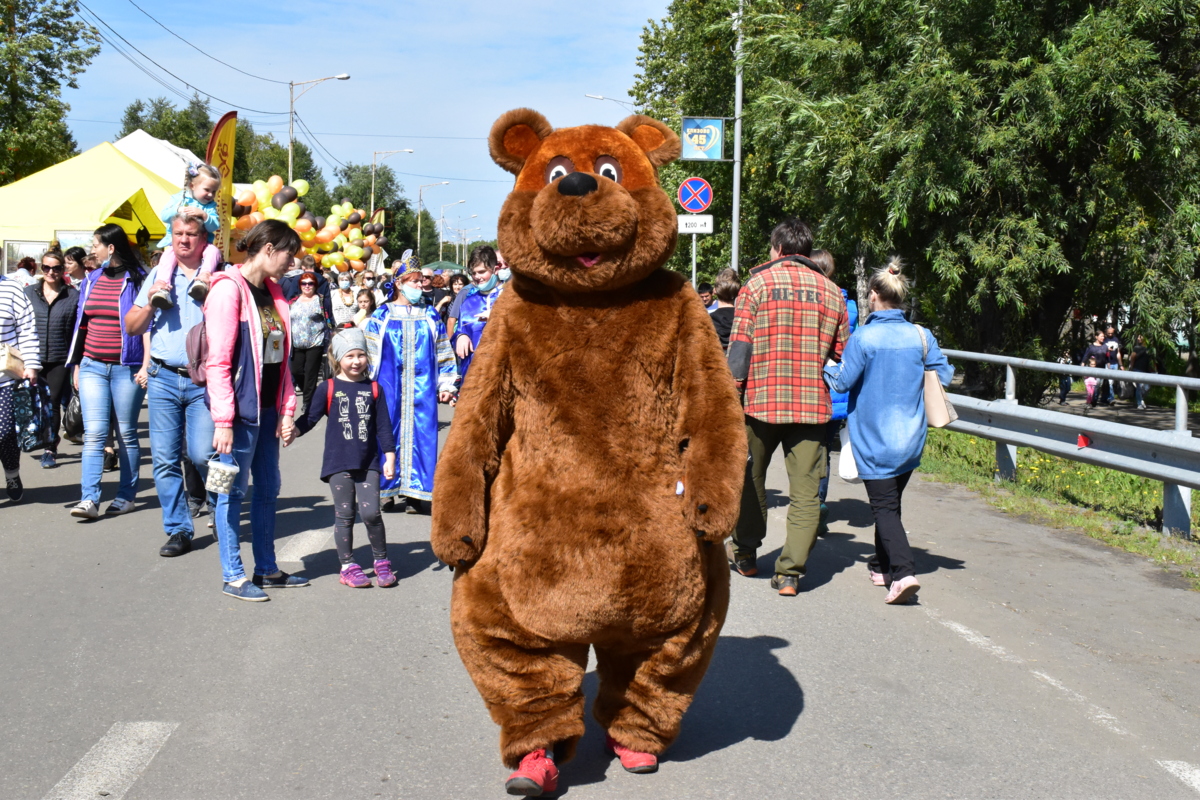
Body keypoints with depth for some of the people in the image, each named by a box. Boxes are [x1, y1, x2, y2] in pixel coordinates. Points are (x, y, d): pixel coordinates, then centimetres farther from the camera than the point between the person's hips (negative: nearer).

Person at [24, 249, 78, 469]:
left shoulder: (73, 295, 1)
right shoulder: (29, 292, 7)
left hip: (60, 360, -2)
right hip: (33, 358, 2)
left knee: (53, 403, 1)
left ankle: (50, 449, 12)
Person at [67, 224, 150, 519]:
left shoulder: (138, 281, -2)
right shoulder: (91, 281, 14)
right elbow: (81, 325, 18)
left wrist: (146, 365, -13)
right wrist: (76, 365, 15)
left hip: (127, 368, -4)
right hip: (92, 367, 4)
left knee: (127, 434, 4)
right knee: (93, 434, -5)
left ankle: (126, 496, 13)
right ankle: (89, 499, -8)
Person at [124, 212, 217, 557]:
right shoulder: (158, 274, 13)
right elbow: (132, 327, 15)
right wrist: (150, 303, -3)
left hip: (204, 379, -3)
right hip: (163, 378, 4)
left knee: (202, 454, -10)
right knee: (164, 459, 2)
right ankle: (178, 530, 12)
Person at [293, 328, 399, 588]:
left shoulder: (373, 389, 6)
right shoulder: (328, 388, 2)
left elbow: (383, 426, 8)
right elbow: (310, 417, -1)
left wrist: (389, 457, 3)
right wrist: (292, 429, -21)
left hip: (368, 463, 1)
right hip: (338, 463, 0)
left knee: (371, 512, -7)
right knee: (344, 515, 5)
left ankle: (381, 561, 12)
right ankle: (348, 566, 16)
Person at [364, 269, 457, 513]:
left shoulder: (430, 315, 11)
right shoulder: (382, 315, 5)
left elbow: (443, 352, 13)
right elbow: (369, 351, 6)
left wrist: (445, 384, 7)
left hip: (423, 389, 1)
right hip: (389, 386, -1)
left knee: (420, 434, -2)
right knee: (388, 432, -2)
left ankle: (413, 492, 5)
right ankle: (387, 490, 8)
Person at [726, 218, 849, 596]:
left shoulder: (758, 283, 1)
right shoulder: (831, 291, 8)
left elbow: (739, 347, -5)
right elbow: (842, 354, 9)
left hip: (762, 399, -1)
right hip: (812, 404, 1)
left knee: (750, 475, 18)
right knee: (805, 490, 3)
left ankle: (745, 552, 31)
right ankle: (790, 572, -1)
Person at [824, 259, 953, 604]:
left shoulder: (864, 337, -15)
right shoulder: (920, 336, -2)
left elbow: (842, 381, -11)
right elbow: (943, 375, 5)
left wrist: (825, 363, 8)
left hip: (874, 439, -5)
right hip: (910, 437, 5)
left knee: (884, 506, -3)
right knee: (892, 501, 20)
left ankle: (903, 572, -19)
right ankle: (883, 566, 32)